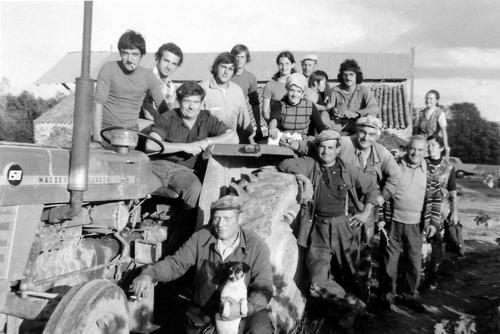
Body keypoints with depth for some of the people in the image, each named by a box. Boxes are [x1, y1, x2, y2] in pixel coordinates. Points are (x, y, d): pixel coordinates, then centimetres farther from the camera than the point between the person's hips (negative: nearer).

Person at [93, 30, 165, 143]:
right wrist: (97, 137, -18)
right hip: (107, 129, -2)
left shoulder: (148, 76, -1)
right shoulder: (108, 69, -8)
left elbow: (163, 109, 5)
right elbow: (98, 104, -12)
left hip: (131, 130, 2)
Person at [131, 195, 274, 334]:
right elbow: (176, 263, -2)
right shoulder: (201, 238, -4)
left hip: (244, 314, -3)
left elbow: (263, 288, -13)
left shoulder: (257, 246, -11)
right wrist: (149, 274, -22)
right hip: (203, 312, 3)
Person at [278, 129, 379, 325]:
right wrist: (302, 177, -9)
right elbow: (285, 165, -2)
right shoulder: (311, 164, 5)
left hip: (347, 226, 1)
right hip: (320, 228, -1)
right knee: (319, 281, -12)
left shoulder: (348, 170, 9)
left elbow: (372, 188, 17)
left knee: (356, 275, 8)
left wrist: (366, 213, 8)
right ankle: (353, 304, 11)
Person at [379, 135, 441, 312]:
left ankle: (411, 296, 30)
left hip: (416, 225, 2)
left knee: (415, 262, 11)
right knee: (390, 259, 7)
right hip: (393, 222, -2)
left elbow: (436, 198, 7)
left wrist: (434, 222, -1)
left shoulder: (429, 171, 2)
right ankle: (387, 294, 24)